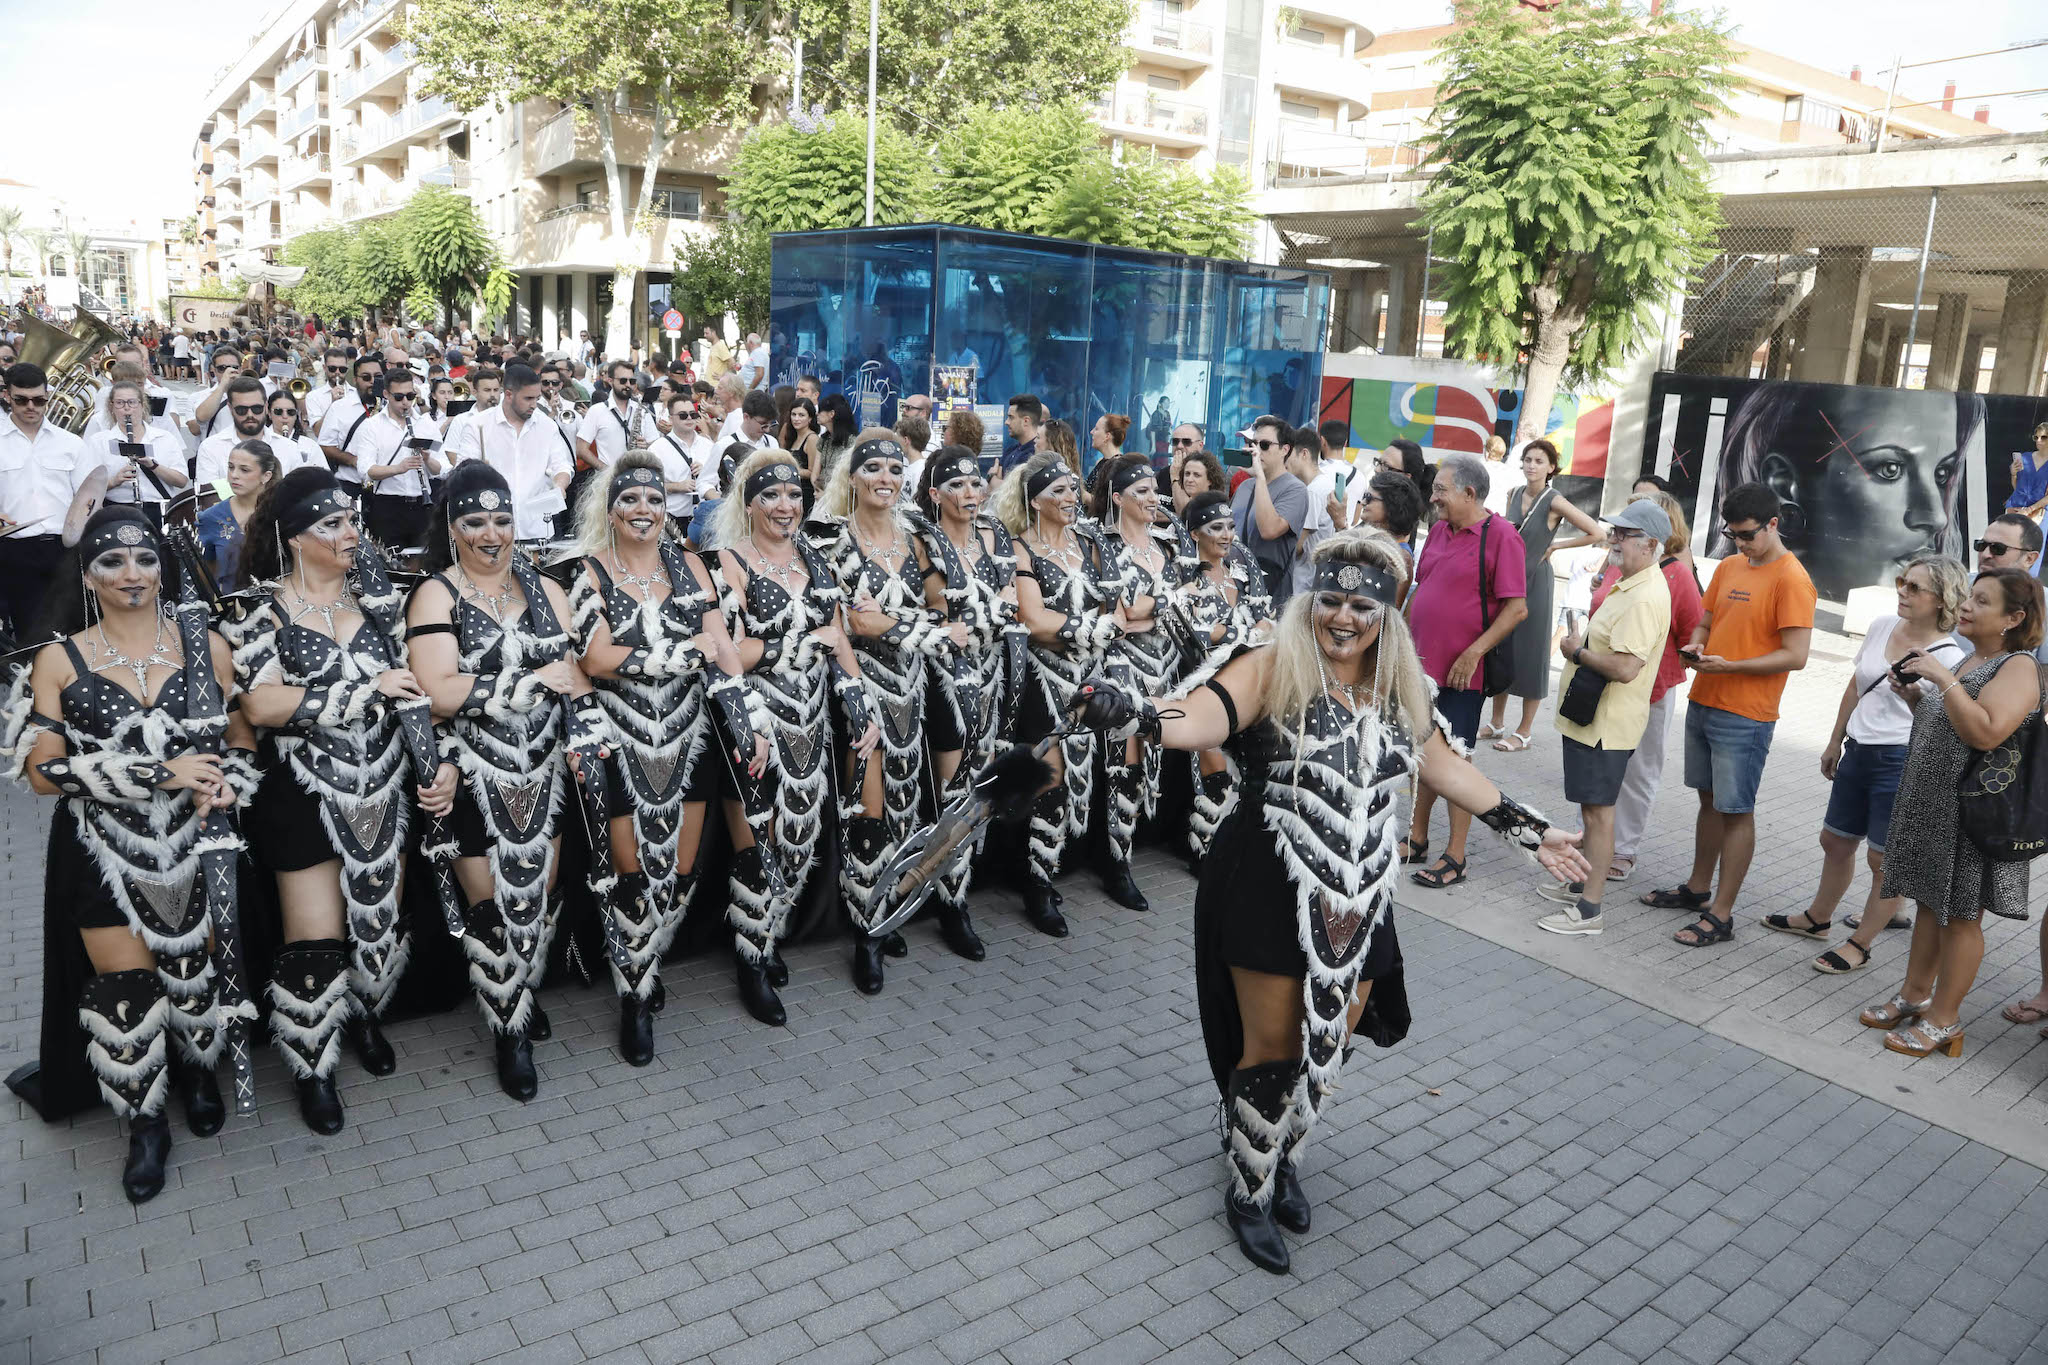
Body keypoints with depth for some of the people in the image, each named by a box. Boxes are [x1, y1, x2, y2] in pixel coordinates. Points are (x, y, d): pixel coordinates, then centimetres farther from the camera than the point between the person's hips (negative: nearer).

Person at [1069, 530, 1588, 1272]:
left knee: (1328, 1049, 15)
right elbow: (1202, 716, -28)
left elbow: (1447, 768, 18)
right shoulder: (1274, 669, -11)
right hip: (1270, 896, -5)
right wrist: (1129, 711, -49)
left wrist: (1532, 831, 22)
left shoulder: (1399, 690, 7)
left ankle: (1282, 1157, 43)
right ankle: (1249, 1192, 28)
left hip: (1356, 902, 5)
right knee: (1273, 1050, 5)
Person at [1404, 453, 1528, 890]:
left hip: (1462, 672, -7)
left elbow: (1517, 608, -15)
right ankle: (1417, 839, 28)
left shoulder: (1500, 535, -12)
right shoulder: (1439, 530, 10)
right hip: (1422, 665, 7)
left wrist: (1473, 653, -19)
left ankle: (1455, 857, 12)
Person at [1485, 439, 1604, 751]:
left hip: (1535, 579, -6)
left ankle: (1523, 732, 9)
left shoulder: (1554, 502, -12)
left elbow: (1595, 533, -14)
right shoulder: (1514, 495, 5)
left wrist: (1555, 546, -9)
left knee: (1530, 652, 1)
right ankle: (1497, 723, 22)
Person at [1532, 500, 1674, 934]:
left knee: (1598, 811, -5)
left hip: (1606, 723, -11)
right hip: (1593, 717, 11)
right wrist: (1581, 645, 9)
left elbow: (1625, 667, -30)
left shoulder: (1645, 598, -22)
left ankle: (1588, 909, 2)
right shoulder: (1630, 585, 13)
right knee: (1591, 806, 20)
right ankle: (1581, 883, 34)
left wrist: (1577, 652, -17)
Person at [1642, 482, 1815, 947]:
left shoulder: (1792, 580, -13)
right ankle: (1697, 888, 30)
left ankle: (1720, 915, 5)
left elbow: (1795, 655, -18)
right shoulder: (1728, 567, 10)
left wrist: (1728, 665, -23)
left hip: (1744, 717, -7)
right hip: (1703, 703, 7)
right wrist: (1695, 647, -3)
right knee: (1710, 800, 18)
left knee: (1736, 811, -1)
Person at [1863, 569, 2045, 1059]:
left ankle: (1943, 1020, 14)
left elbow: (1985, 733, -30)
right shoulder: (1966, 660, 11)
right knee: (1930, 901, 17)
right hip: (1930, 803, 8)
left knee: (1961, 914, 3)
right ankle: (1914, 994, 30)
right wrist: (1915, 696, 5)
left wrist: (1943, 678, -26)